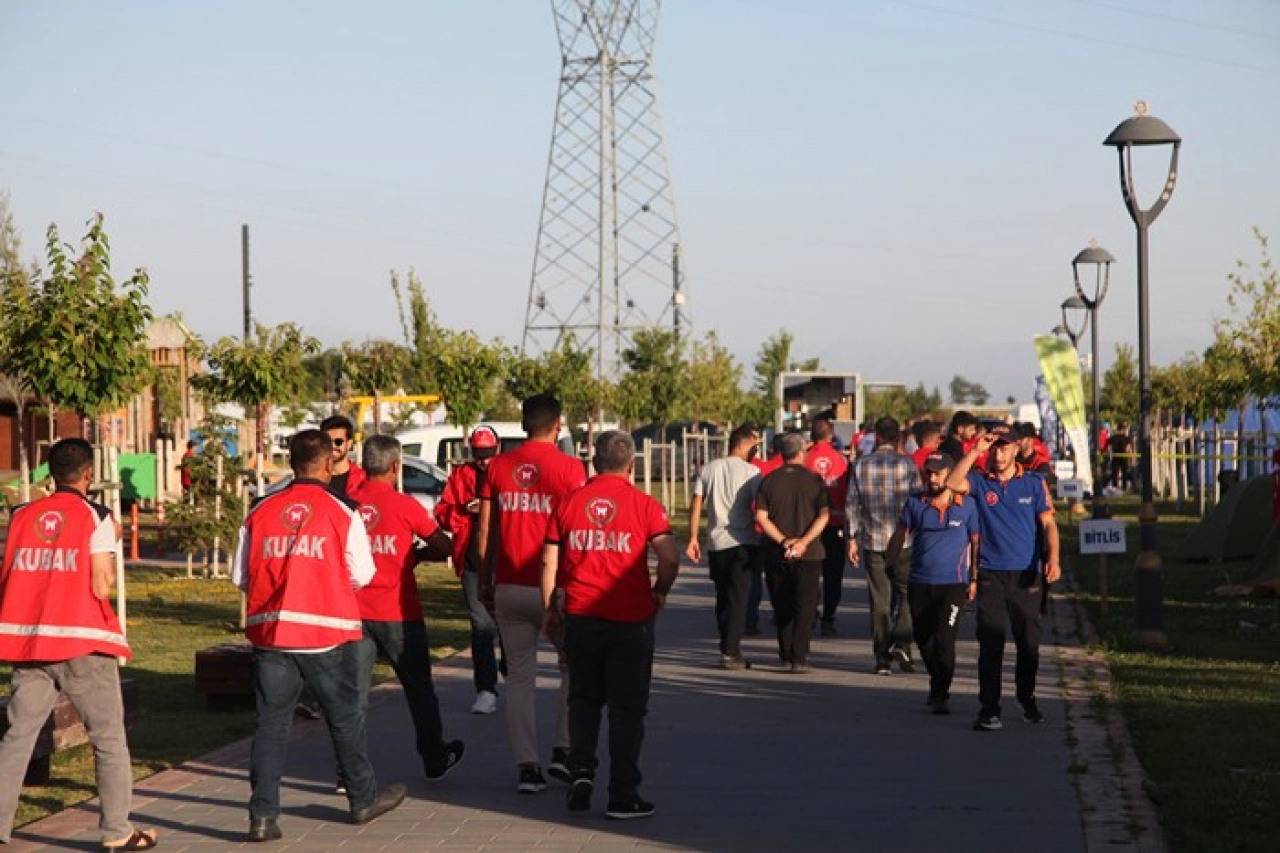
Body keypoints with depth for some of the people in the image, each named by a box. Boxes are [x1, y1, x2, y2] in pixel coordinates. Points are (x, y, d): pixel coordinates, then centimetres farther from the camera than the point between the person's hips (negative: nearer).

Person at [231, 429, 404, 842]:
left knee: (271, 722, 6)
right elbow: (362, 575, -2)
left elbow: (240, 576, 5)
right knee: (345, 718, 14)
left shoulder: (260, 512, 1)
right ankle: (363, 798, 28)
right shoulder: (343, 513, -6)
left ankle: (263, 815, 0)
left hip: (270, 633, 2)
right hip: (328, 633, -2)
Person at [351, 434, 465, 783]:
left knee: (353, 691, 3)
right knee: (418, 688, 14)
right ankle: (435, 759, 27)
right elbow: (445, 546, -2)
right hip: (398, 613, -2)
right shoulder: (404, 505, -9)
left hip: (355, 610, 2)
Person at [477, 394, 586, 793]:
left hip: (509, 587, 3)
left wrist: (485, 582, 15)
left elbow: (485, 531, 6)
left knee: (520, 676, 7)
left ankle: (526, 767, 4)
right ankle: (563, 750, 9)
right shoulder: (569, 467, -5)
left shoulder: (498, 467, 5)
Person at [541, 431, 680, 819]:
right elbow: (670, 557, -14)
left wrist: (549, 608, 15)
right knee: (627, 707, 6)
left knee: (583, 699, 20)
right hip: (631, 619, -2)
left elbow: (549, 562, 4)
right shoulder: (643, 504, -5)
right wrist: (660, 591, 4)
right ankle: (623, 795, 6)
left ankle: (581, 769, 5)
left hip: (581, 616, 2)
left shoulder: (569, 503, 3)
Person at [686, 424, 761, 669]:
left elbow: (695, 504, 6)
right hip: (743, 543, -5)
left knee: (723, 598, 14)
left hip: (715, 543, 5)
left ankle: (730, 649, 19)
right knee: (738, 598, -2)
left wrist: (693, 538, 9)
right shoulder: (750, 472, -7)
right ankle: (730, 653, -8)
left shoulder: (708, 469, 8)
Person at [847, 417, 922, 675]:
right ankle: (901, 642, -10)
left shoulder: (861, 465, 2)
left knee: (880, 601, 7)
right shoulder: (907, 464, -4)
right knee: (906, 594, 10)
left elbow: (852, 504, 3)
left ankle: (882, 658, 6)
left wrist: (852, 538, 10)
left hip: (872, 541, 2)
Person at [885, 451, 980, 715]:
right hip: (919, 583, 3)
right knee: (923, 640, 11)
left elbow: (976, 542, 6)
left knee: (944, 639, -13)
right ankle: (937, 686, 33)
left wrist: (974, 579, 2)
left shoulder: (966, 505, 0)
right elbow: (899, 536, 13)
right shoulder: (915, 504, 5)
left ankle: (940, 696, -6)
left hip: (953, 584, -3)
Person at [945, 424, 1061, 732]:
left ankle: (1028, 700, 26)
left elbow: (1048, 523, 2)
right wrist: (975, 450, -17)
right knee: (990, 643, -4)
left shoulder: (1034, 483, 5)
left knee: (1029, 642, 9)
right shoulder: (980, 482, 3)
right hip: (991, 574, -1)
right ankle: (989, 709, -2)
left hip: (1027, 575, 1)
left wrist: (1052, 559, -11)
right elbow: (952, 483, -16)